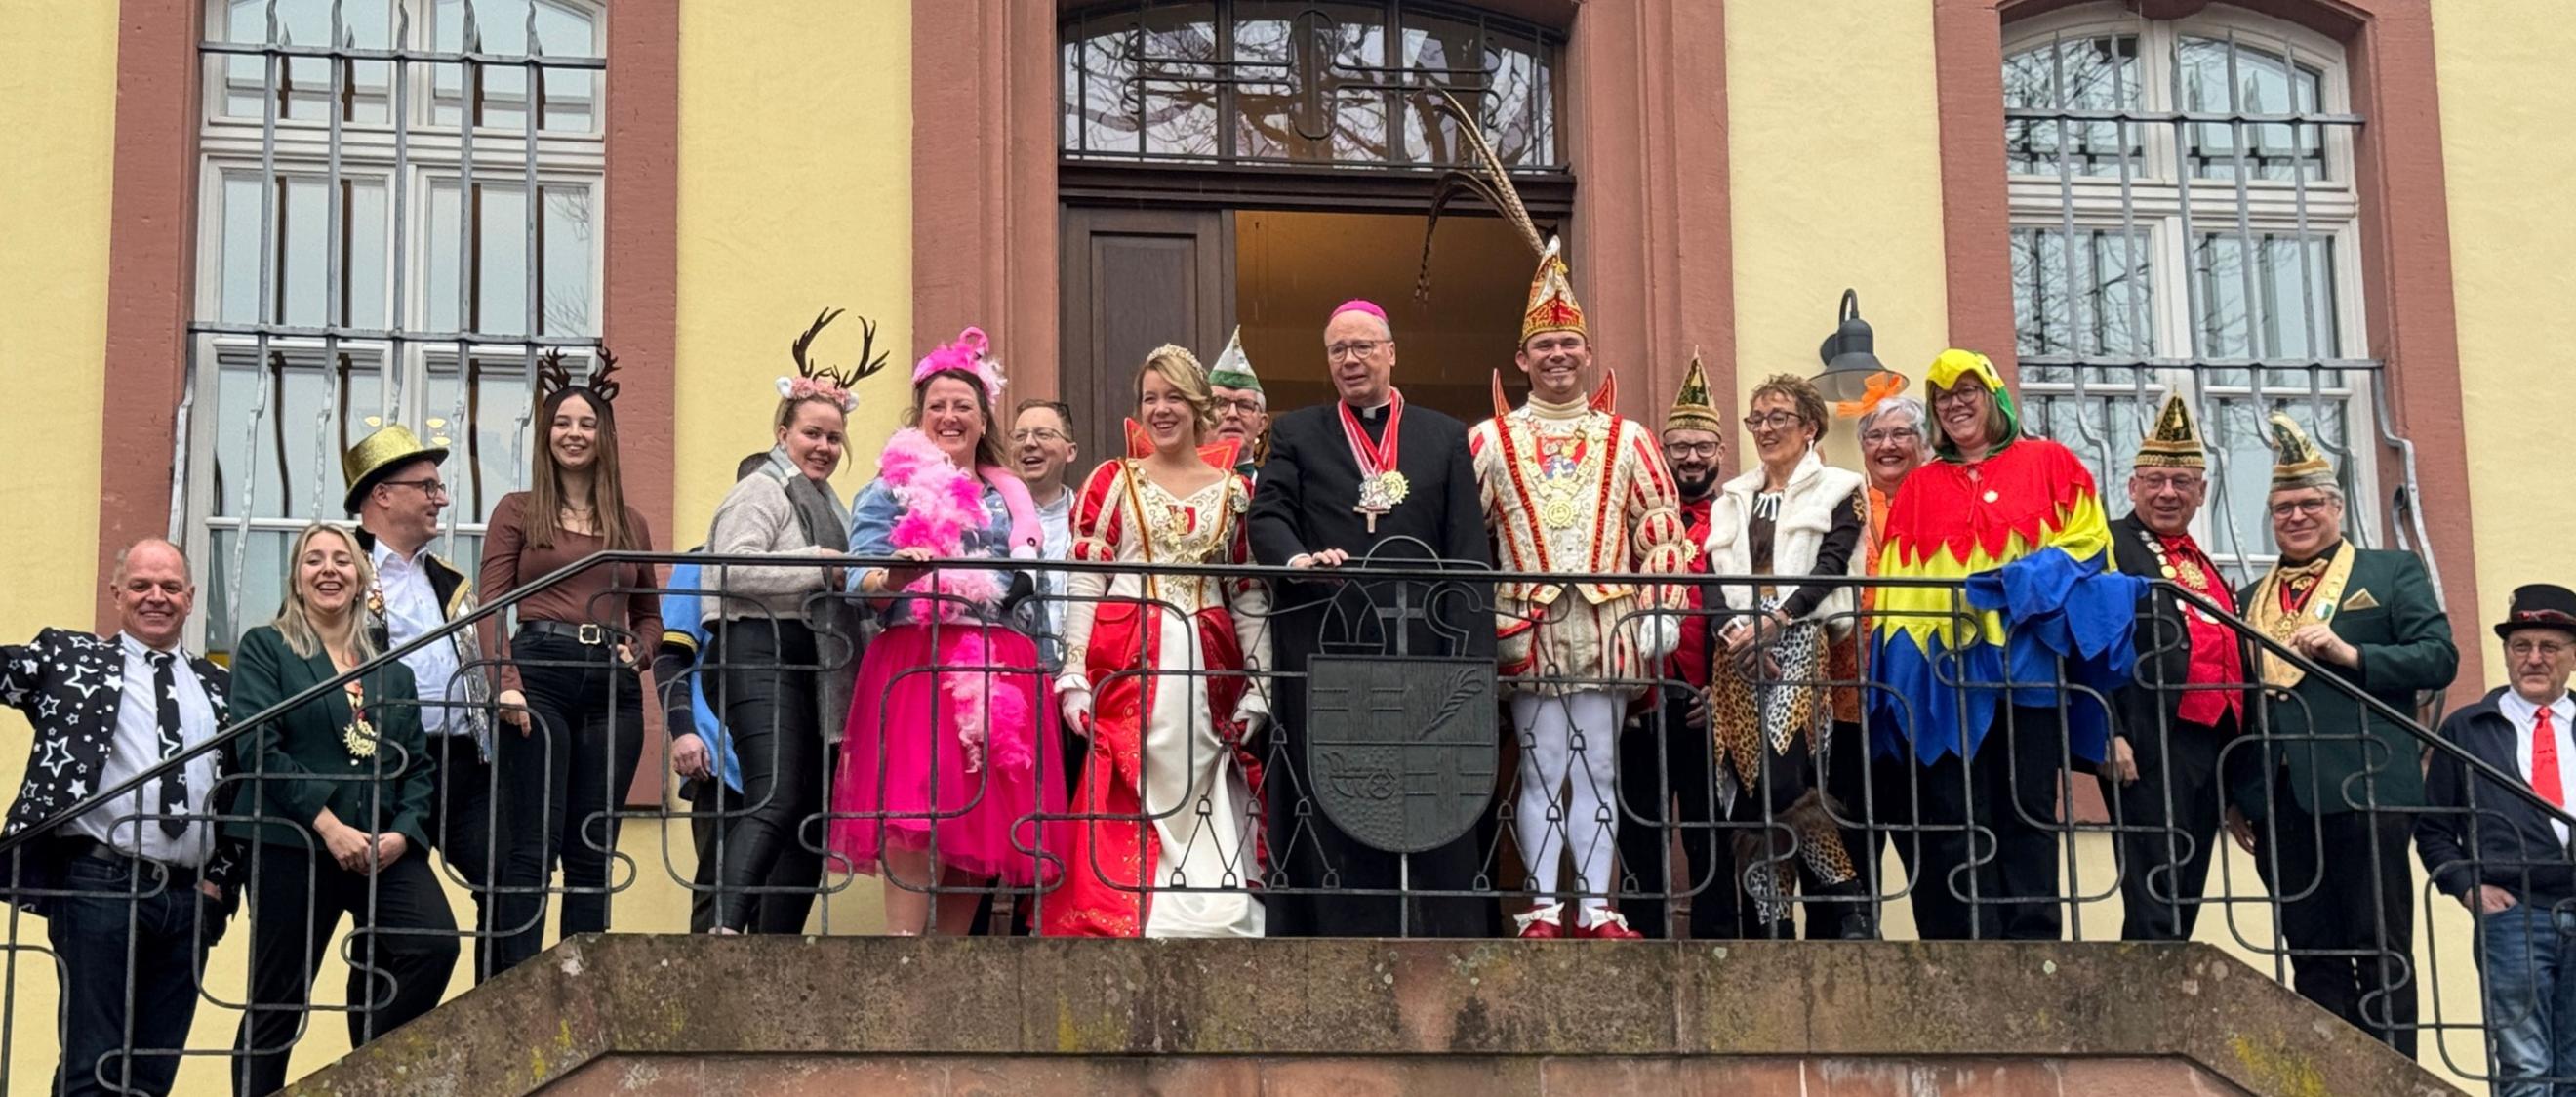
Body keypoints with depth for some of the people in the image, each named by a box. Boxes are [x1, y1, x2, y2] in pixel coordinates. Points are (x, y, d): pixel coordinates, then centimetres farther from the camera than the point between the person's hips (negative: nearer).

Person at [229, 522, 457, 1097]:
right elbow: (258, 747, -6)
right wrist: (329, 825, -15)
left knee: (436, 944, -22)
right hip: (292, 848, -3)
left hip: (386, 849, 3)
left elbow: (420, 764, 14)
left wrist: (403, 833, -7)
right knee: (276, 1002, -1)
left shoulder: (392, 669, 19)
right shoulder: (264, 649, 6)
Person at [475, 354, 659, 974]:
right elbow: (491, 603, 0)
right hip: (540, 673, -4)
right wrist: (506, 682, -14)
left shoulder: (631, 524, 19)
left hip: (612, 687, 4)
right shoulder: (518, 512, 9)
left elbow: (649, 612, 25)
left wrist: (635, 649, 3)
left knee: (593, 851, 3)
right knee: (531, 847, -8)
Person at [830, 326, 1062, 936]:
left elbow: (1025, 588, 21)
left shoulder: (1008, 500, 23)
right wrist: (894, 576, -24)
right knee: (915, 823, -18)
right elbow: (862, 583, -3)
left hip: (1000, 673, 4)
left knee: (981, 823, -1)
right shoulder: (891, 490, 10)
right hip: (916, 665, -4)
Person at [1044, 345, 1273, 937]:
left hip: (1206, 669, 1)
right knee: (1124, 808, -8)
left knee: (1206, 815, -3)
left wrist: (1255, 692, 3)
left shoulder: (1233, 490, 12)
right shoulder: (1112, 480, 8)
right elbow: (1084, 582, 2)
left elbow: (1250, 595, 10)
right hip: (1124, 665, -1)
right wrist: (1074, 678, -7)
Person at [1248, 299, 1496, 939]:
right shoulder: (1296, 435, 15)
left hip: (1421, 654, 1)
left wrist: (1469, 659, -3)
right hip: (1327, 655, 0)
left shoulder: (1446, 439, 15)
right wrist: (1297, 559, -22)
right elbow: (1267, 517, 1)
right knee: (1334, 810, -3)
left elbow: (1469, 553, 8)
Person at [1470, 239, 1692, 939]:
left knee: (1599, 768, 3)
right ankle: (1543, 907, 0)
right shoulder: (1490, 441, 7)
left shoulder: (1625, 438, 11)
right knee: (1541, 767, -2)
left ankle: (1597, 905, 5)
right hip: (1527, 626, -1)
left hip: (1610, 623, 2)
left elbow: (1662, 524, 9)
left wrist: (1661, 609, 0)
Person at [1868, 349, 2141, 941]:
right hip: (1943, 671, 2)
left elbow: (2088, 541, 3)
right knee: (1957, 821, -3)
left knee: (2028, 814, -3)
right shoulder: (1920, 486, 18)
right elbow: (1896, 580, 13)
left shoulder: (2049, 463, 12)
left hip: (2027, 663, -2)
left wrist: (2027, 580, -13)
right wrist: (1899, 656, 1)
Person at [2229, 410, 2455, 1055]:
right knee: (2312, 957, 4)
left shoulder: (2392, 573, 10)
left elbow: (2438, 658, -1)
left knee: (2380, 952, -5)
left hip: (2362, 790, -4)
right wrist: (2234, 796, 11)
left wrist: (2350, 654, -14)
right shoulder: (2250, 598, 23)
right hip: (2279, 800, 4)